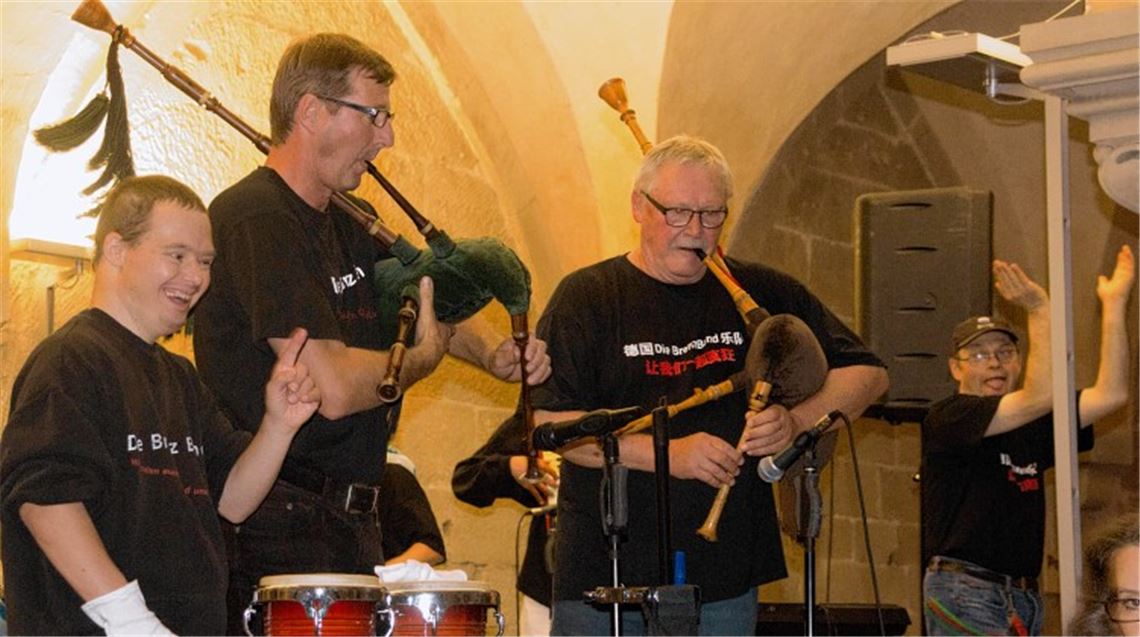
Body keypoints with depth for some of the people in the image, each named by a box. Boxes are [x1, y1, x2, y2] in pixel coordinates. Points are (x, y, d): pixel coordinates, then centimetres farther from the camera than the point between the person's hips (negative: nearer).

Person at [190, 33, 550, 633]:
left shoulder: (347, 225, 13)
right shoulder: (256, 220, -16)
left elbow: (433, 305, 28)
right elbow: (334, 388, -24)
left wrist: (494, 354, 6)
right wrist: (423, 355, -4)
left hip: (351, 525, 9)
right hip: (276, 533, -9)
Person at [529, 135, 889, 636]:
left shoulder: (762, 294, 9)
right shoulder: (587, 297, -1)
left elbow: (867, 373, 10)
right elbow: (551, 421, -10)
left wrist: (795, 422, -9)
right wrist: (669, 454, -18)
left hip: (726, 579, 3)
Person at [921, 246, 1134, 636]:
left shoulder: (1032, 429, 15)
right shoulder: (947, 419, -6)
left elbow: (1110, 394, 7)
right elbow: (1040, 397, -18)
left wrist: (1114, 302, 5)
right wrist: (1038, 307, -18)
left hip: (1023, 596, 7)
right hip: (964, 589, -7)